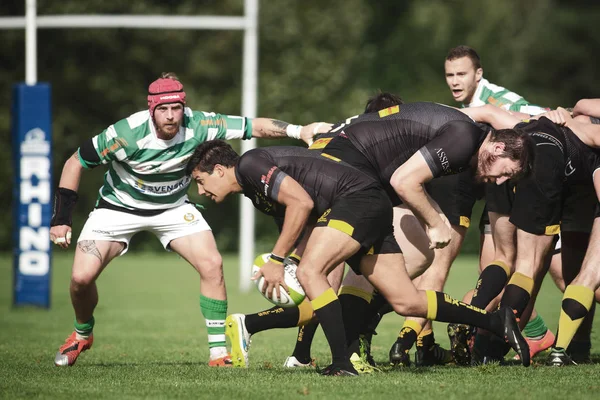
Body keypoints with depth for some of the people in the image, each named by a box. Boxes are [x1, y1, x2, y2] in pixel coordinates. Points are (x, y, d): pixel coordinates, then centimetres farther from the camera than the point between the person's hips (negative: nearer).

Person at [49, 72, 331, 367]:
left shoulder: (197, 125, -24)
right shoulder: (127, 134, -31)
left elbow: (253, 127, -16)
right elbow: (76, 163, -19)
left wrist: (297, 130, -29)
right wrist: (61, 218, -21)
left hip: (173, 207, 2)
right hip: (118, 207, -2)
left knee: (211, 265, -16)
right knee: (81, 277, -15)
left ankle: (218, 351, -6)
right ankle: (82, 334, 18)